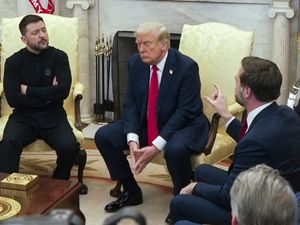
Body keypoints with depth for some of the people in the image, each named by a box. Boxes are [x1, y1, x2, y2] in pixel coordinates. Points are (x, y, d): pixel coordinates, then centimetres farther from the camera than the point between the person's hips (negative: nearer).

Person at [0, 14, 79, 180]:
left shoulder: (59, 57, 1)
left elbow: (63, 91, -13)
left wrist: (28, 90, -9)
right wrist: (47, 95, -8)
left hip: (53, 116, 0)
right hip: (23, 116, 0)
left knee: (70, 147, -27)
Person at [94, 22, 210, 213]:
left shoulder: (187, 66, -20)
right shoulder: (135, 62, -4)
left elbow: (185, 111, -22)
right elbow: (131, 103, -2)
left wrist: (156, 146, -28)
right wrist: (132, 139, -20)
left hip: (183, 125, -6)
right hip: (145, 124, 6)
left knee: (175, 149, -38)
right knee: (103, 136, -7)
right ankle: (131, 192, 10)